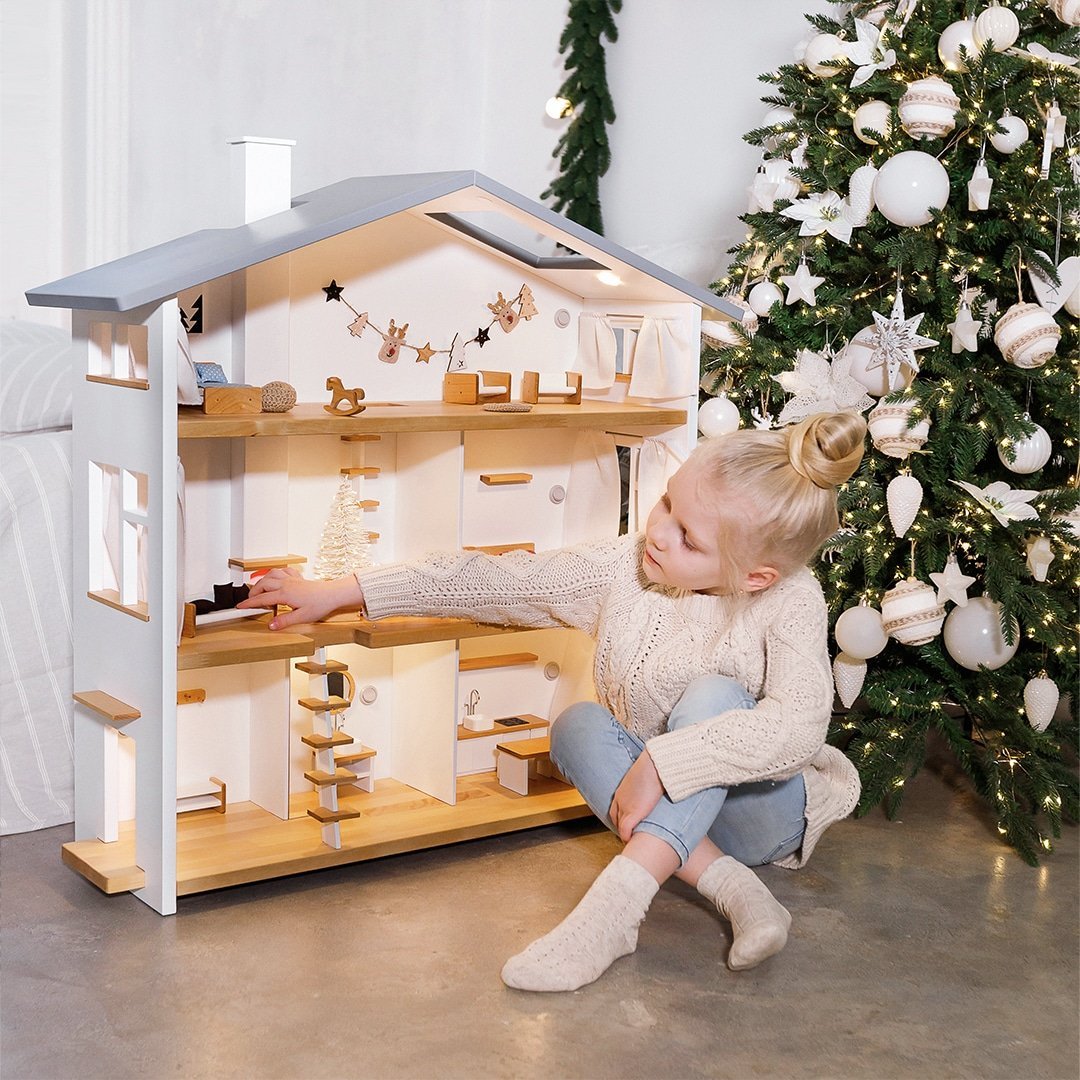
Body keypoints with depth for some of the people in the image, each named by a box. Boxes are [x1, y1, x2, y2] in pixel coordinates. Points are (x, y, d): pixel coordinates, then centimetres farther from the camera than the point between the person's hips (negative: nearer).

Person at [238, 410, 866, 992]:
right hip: (664, 802, 5)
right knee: (578, 726, -22)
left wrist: (662, 761, -42)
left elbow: (797, 726, -39)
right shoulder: (623, 567, -12)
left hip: (763, 810, -5)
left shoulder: (790, 601, -24)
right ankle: (734, 890, -30)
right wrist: (343, 593, -10)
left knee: (715, 695, -32)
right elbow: (497, 581, -9)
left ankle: (618, 900, -43)